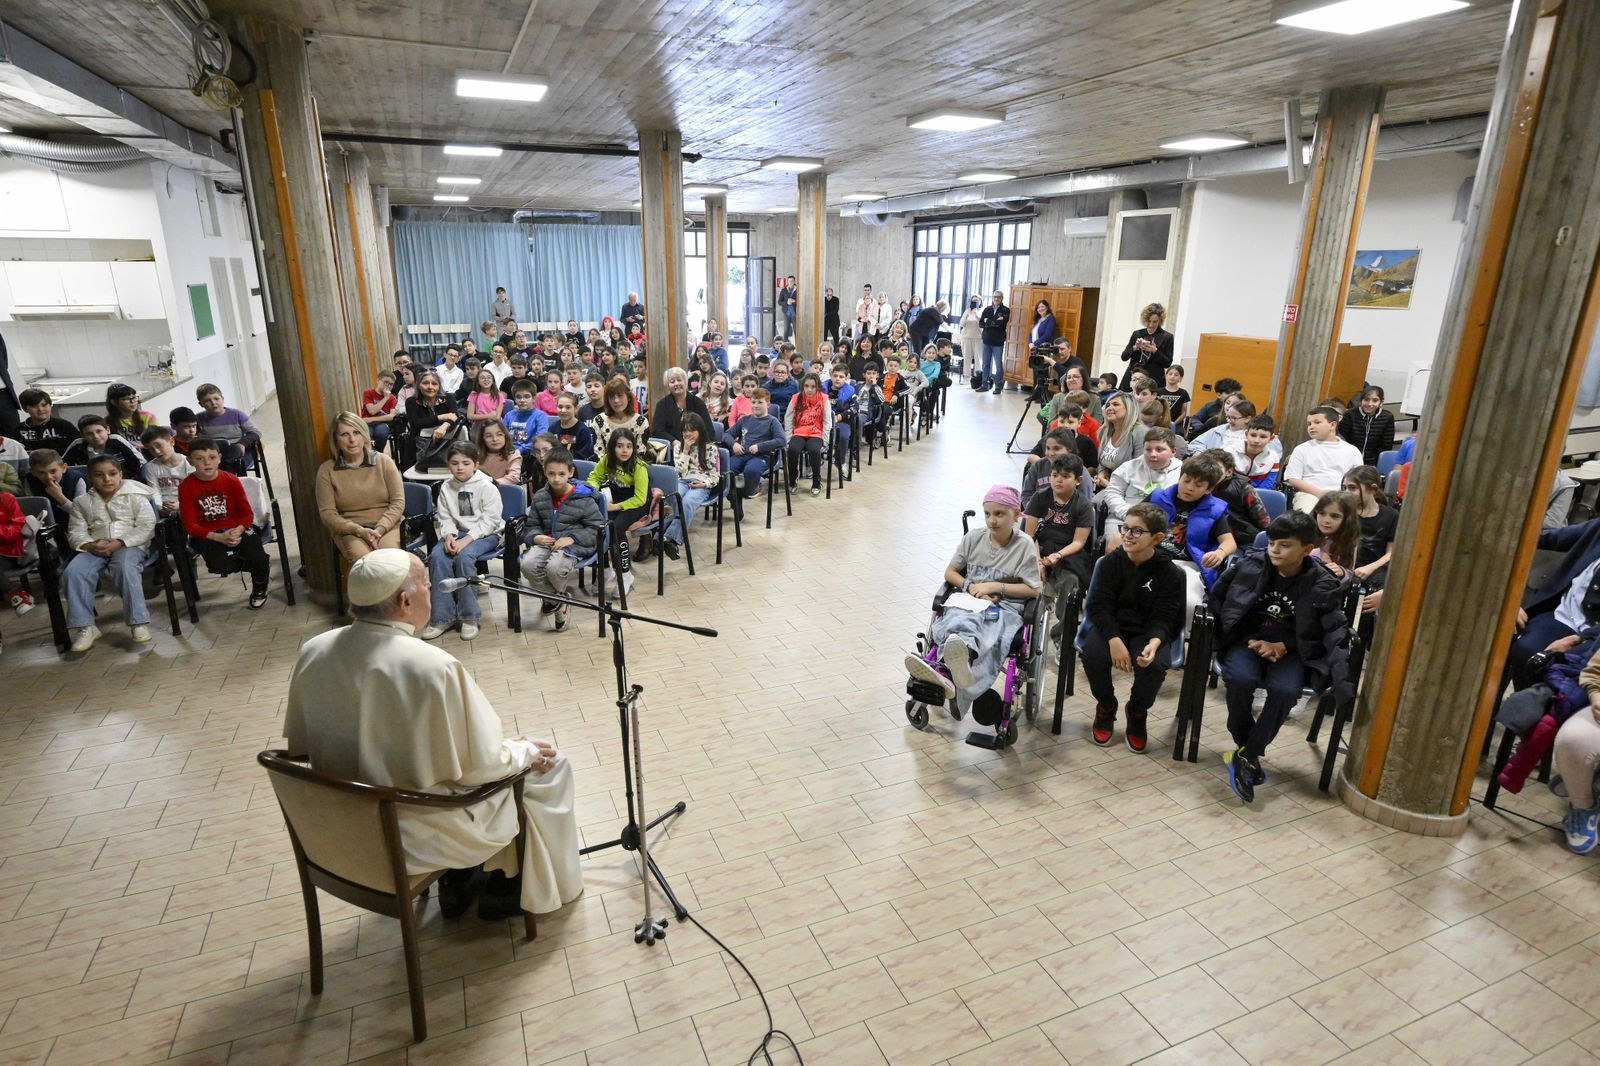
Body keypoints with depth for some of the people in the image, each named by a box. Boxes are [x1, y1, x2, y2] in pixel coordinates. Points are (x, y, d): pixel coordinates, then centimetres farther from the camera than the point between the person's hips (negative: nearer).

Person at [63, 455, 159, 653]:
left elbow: (146, 527, -4)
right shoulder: (82, 502, 14)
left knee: (125, 568, -36)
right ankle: (85, 627, -17)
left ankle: (138, 622, -31)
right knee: (73, 572, -25)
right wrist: (90, 545, -14)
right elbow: (76, 532, 10)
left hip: (130, 545, -4)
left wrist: (119, 543, -17)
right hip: (94, 548, 4)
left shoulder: (135, 496, 4)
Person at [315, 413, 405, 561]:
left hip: (387, 524, 0)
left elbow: (398, 502, 2)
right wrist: (359, 530, -14)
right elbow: (327, 513, 3)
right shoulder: (327, 470, 6)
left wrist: (380, 529, -14)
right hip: (349, 530, 0)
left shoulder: (384, 461, 7)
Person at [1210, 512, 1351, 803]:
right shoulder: (1251, 565, -7)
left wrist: (1283, 646, -18)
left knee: (1285, 690, -30)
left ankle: (1246, 756, -16)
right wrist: (1250, 641, -8)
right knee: (1240, 678, -31)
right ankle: (1244, 745, -7)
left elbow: (1321, 633, -2)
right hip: (1249, 639, 0)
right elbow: (1217, 599, 0)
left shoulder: (1321, 585, -7)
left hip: (1289, 649, 0)